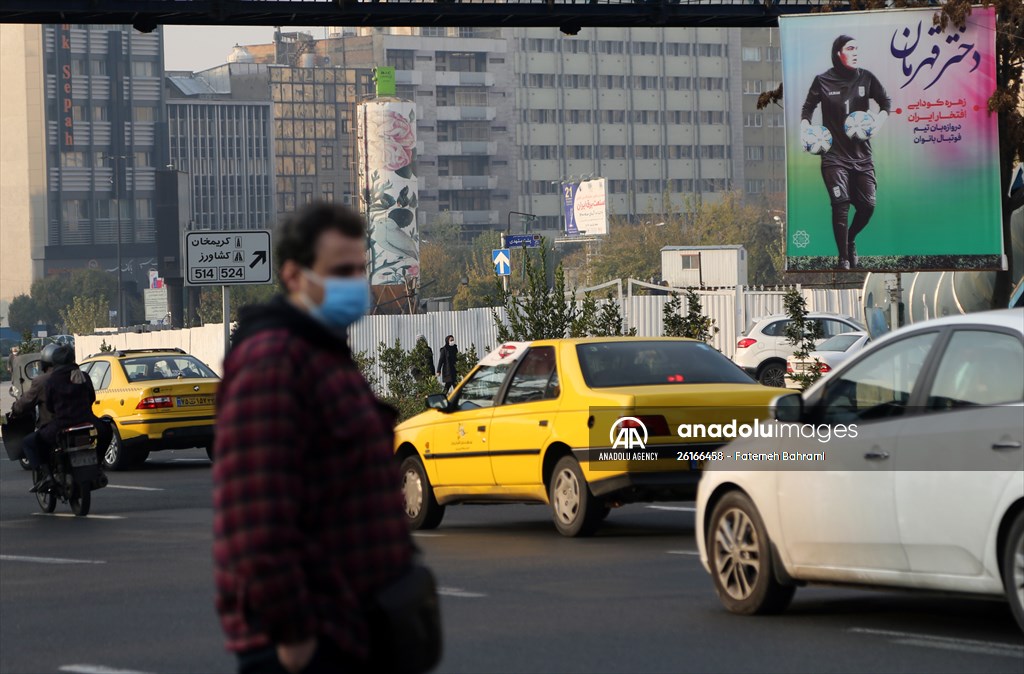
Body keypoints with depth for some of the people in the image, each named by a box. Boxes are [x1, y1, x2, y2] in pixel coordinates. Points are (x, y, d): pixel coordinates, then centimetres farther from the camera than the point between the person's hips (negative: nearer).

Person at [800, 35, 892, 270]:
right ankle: (843, 257, -1)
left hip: (862, 154, 3)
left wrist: (879, 121, -6)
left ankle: (850, 239, 28)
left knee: (867, 205, -3)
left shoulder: (865, 78, 3)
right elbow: (808, 108, 9)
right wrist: (805, 130, -8)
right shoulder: (823, 81, -2)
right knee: (841, 204, -12)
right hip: (834, 155, -3)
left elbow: (886, 102, 12)